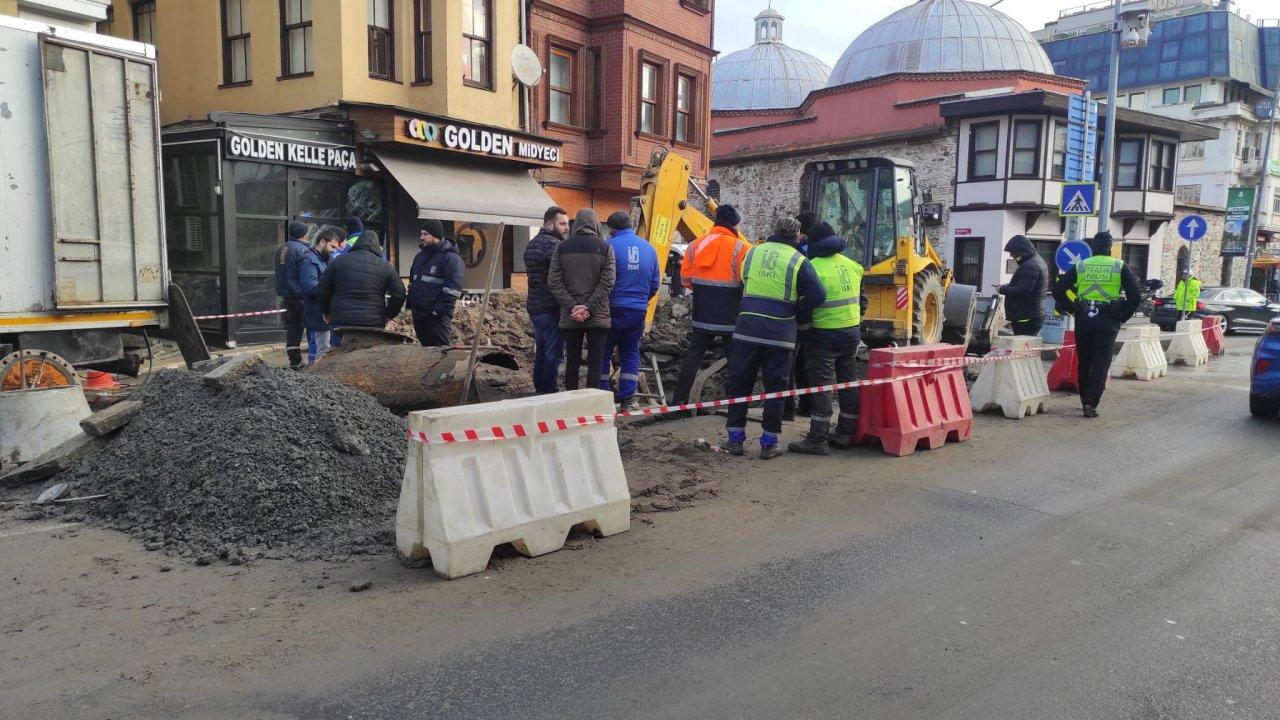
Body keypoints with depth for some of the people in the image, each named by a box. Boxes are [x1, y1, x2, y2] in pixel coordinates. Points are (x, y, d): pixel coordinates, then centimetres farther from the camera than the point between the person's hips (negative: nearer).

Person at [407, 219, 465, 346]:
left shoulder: (451, 257, -11)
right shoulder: (420, 256, 16)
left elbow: (453, 289, -17)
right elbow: (412, 282, 26)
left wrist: (439, 310, -20)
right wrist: (410, 304, 16)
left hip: (437, 317, -8)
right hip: (418, 314, 8)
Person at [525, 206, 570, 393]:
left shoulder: (531, 244, 16)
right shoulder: (555, 245, -14)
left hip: (534, 306, 9)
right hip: (552, 309, -9)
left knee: (541, 352, 16)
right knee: (554, 355, -4)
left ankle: (539, 390, 22)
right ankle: (550, 392, -1)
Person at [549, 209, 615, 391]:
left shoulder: (562, 248, 6)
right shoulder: (605, 248, 0)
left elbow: (554, 282, -1)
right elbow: (607, 282, -10)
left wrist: (572, 306, -7)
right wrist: (588, 307, -11)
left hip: (569, 317, 2)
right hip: (597, 316, -2)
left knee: (572, 360, 9)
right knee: (595, 362, 3)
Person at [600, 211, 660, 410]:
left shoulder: (609, 246, -9)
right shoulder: (649, 248, 7)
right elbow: (655, 284, 12)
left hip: (613, 309, -4)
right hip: (639, 311, 4)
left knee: (603, 353, 7)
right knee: (631, 354, 12)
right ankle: (628, 398, 11)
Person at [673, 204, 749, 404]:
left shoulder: (696, 245, 3)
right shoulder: (740, 247, -10)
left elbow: (686, 278, 5)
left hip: (702, 314, 4)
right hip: (731, 317, -4)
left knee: (693, 355, 12)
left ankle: (680, 399, 12)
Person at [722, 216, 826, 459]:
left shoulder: (752, 253, 7)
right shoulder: (799, 261, -4)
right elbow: (818, 296, -9)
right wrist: (795, 304, 7)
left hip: (747, 330, 2)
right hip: (780, 334, -2)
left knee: (739, 384, 12)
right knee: (775, 389, 8)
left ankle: (735, 439, 16)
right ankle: (768, 444, 11)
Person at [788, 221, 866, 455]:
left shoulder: (814, 268, -15)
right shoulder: (851, 266, 8)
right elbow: (862, 301, 15)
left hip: (824, 335, -7)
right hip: (852, 334, 7)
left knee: (820, 386, -3)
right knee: (848, 382, 15)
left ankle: (817, 440, -2)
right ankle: (845, 433, 24)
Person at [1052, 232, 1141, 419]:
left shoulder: (1080, 266, 6)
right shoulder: (1119, 267, 1)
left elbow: (1058, 291, 1)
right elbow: (1136, 295, -6)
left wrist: (1073, 310, 7)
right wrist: (1123, 317, 3)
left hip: (1083, 319, 2)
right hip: (1108, 321, -2)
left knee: (1084, 362, 16)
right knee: (1101, 364, 0)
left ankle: (1085, 399, 27)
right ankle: (1091, 405, -7)